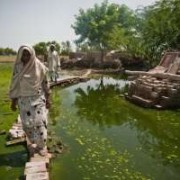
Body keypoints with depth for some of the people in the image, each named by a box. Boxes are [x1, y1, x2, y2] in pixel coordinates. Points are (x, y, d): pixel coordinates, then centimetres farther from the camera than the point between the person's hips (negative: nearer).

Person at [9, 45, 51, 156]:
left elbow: (45, 83, -3)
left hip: (38, 98, -1)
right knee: (27, 124, 5)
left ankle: (42, 146, 12)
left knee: (40, 122, -4)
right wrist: (13, 101, 1)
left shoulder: (39, 66, -8)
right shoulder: (17, 68, -5)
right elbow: (15, 85, 0)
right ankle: (32, 143, 29)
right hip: (24, 100, 1)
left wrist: (48, 99, -4)